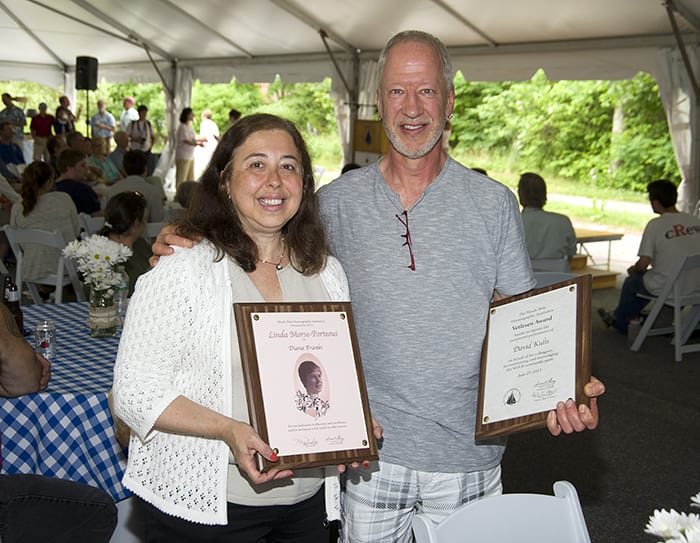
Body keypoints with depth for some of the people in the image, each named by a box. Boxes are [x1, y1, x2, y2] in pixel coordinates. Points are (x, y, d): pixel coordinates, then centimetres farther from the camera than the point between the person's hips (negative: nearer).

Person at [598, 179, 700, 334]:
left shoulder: (655, 225, -16)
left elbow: (643, 264, -14)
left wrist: (633, 269, 9)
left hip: (667, 289, -6)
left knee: (632, 281, 23)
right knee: (649, 278, 32)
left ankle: (620, 321, 46)